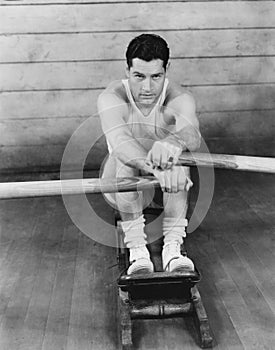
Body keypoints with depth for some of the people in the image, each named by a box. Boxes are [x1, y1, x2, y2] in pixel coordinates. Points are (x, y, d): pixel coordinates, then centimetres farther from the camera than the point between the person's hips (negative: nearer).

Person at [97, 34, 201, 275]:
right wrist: (154, 167, -64)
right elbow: (119, 141, -44)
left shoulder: (179, 99, -21)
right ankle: (136, 248, -31)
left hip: (168, 192, 1)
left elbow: (192, 134, -44)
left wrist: (173, 142, -69)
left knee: (176, 151, -31)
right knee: (125, 158, -34)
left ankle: (173, 247, -31)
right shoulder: (111, 98, -22)